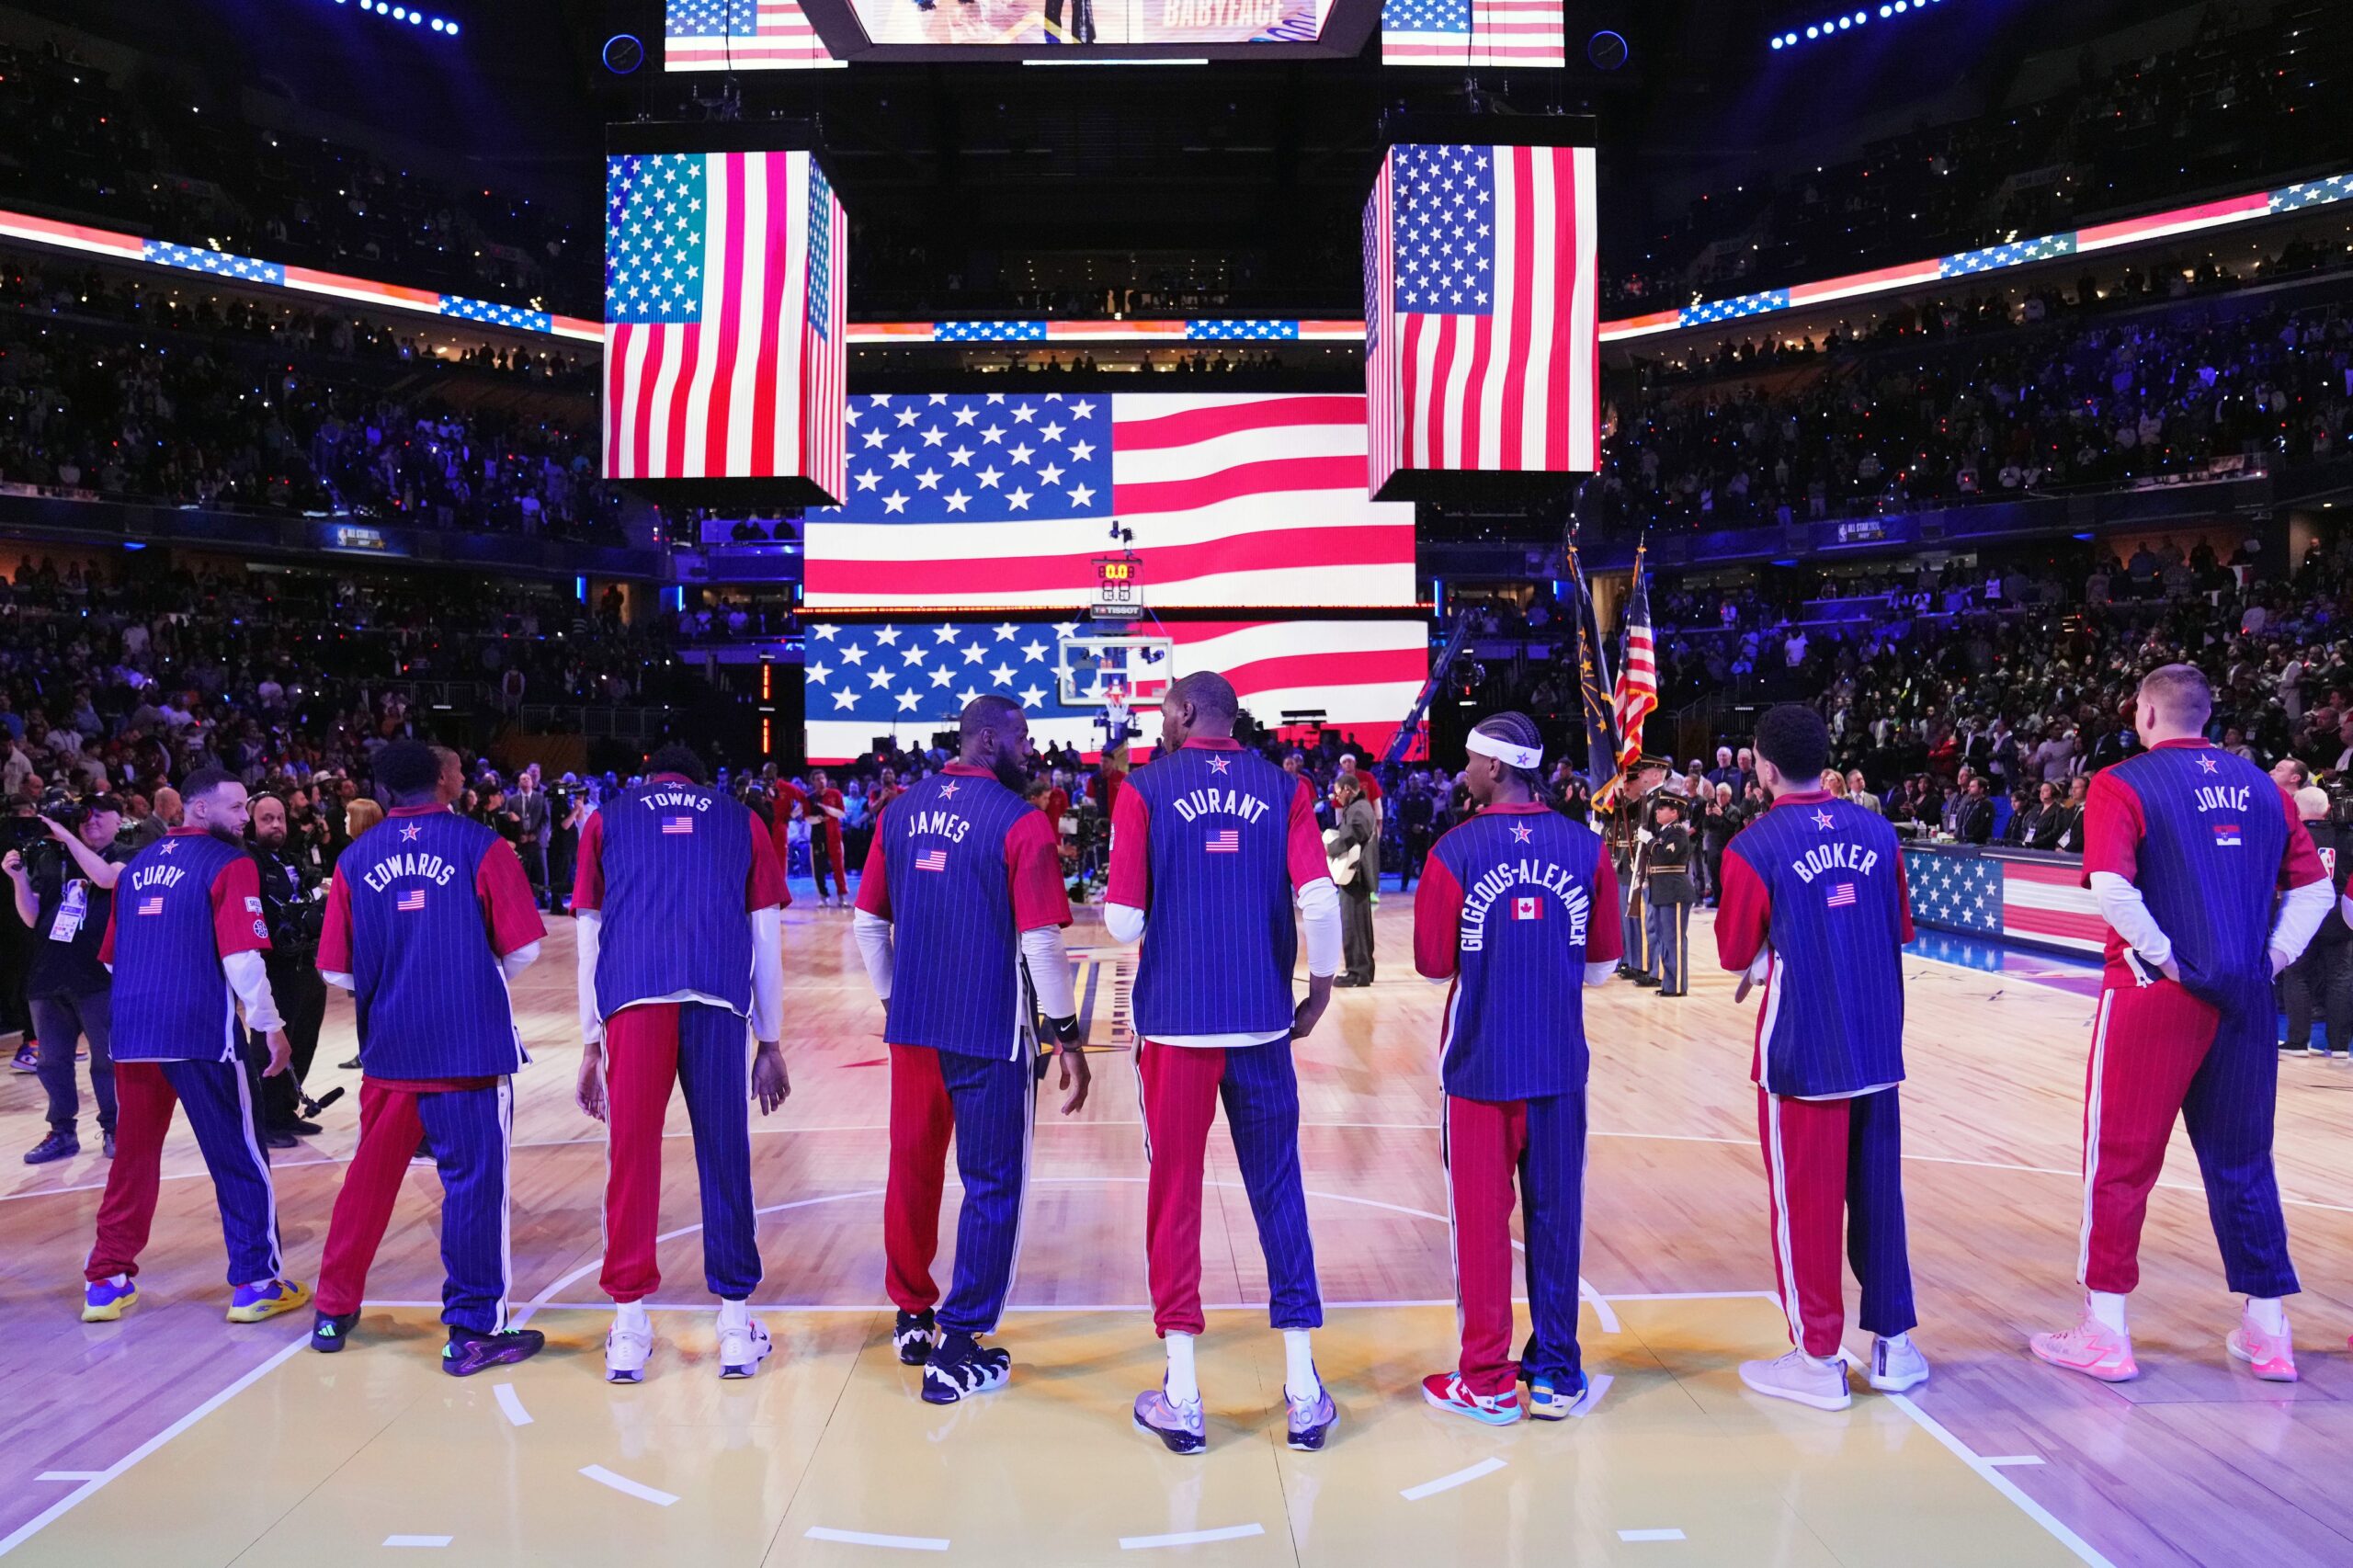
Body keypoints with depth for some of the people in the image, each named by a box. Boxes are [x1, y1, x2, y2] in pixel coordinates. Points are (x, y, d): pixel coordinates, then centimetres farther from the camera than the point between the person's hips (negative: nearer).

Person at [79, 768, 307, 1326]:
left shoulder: (138, 865, 14)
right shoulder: (229, 864, -7)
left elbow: (111, 956, 18)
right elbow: (241, 957, -14)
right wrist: (271, 1026, -7)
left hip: (132, 1031, 6)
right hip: (202, 1033, -6)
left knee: (132, 1158, 15)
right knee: (240, 1160, 3)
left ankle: (106, 1282, 19)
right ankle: (256, 1283, 5)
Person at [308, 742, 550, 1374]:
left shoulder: (356, 860, 4)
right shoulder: (481, 845, -5)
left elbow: (337, 972, 5)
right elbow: (522, 949, -7)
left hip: (388, 1046, 4)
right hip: (472, 1044, -4)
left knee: (370, 1176, 18)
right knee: (474, 1180, 2)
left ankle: (334, 1312, 30)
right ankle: (473, 1331, 8)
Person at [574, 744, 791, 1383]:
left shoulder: (607, 820, 22)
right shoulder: (742, 821, 22)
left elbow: (589, 939, 16)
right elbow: (767, 941, 17)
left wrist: (590, 1045, 20)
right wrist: (769, 1043, 21)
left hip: (634, 1000, 0)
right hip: (719, 1001, 0)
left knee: (632, 1155, 7)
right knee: (725, 1156, 7)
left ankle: (629, 1330, 12)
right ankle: (736, 1326, 13)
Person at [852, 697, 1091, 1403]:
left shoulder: (901, 812, 5)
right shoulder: (1020, 823, -12)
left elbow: (868, 924, 9)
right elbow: (1041, 943, -14)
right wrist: (1068, 1036, -5)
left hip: (913, 1026, 6)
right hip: (991, 1032, -5)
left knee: (913, 1167, 18)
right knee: (991, 1185, 6)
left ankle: (912, 1319, 32)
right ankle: (956, 1350, 10)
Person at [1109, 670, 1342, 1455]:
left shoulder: (1145, 789, -2)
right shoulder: (1283, 788, 3)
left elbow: (1124, 923, -8)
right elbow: (1321, 902, -9)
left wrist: (1117, 908, 14)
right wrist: (1320, 986, 6)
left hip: (1175, 1022, -2)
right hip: (1263, 1022, 2)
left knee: (1175, 1193, 9)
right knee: (1278, 1192, 12)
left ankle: (1181, 1396, 14)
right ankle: (1303, 1390, 16)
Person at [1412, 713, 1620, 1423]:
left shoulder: (1456, 850, -10)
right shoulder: (1587, 847, -2)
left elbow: (1434, 964, -5)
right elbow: (1603, 963, 3)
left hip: (1480, 1064, -2)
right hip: (1561, 1063, 3)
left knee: (1482, 1219, 7)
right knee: (1555, 1215, 12)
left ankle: (1486, 1381, 14)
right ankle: (1555, 1372, 21)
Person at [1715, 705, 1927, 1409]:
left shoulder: (1754, 847, -12)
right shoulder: (1875, 831, 2)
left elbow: (1737, 955, -5)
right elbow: (1900, 930, 12)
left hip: (1802, 1050, -5)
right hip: (1877, 1045, 5)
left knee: (1805, 1202, 6)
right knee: (1877, 1193, 15)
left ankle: (1818, 1360, 14)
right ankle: (1893, 1344, 25)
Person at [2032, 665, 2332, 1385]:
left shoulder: (2122, 784, -6)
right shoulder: (2260, 786, 10)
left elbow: (2111, 886, -21)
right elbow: (2315, 887, 9)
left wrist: (2165, 954, -11)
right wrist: (2275, 953, 4)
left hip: (2154, 993, -5)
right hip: (2247, 999, 5)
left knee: (2119, 1162, 4)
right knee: (2243, 1162, 16)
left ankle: (2104, 1332, 9)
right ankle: (2267, 1330, 23)